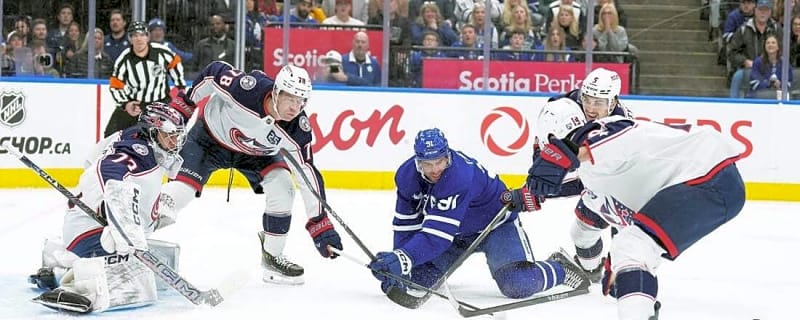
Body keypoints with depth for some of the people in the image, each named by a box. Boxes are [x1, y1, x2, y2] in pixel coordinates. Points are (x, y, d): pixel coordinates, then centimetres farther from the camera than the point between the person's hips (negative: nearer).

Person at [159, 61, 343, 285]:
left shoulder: (297, 130, -27)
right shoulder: (247, 87, -37)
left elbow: (308, 175, -23)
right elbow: (213, 72, -19)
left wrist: (320, 223, -26)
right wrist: (184, 104, -9)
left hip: (254, 153, 3)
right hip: (209, 137, -3)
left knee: (282, 189, -17)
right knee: (180, 191, -18)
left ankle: (272, 256, 3)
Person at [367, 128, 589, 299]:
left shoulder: (461, 176, -39)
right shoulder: (407, 175, -17)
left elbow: (438, 234, -44)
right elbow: (406, 223, -9)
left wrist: (403, 259, -54)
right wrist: (397, 263, -19)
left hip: (495, 223, -6)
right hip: (457, 231, 6)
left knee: (518, 285, -23)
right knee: (414, 277, -2)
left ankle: (560, 269, 8)